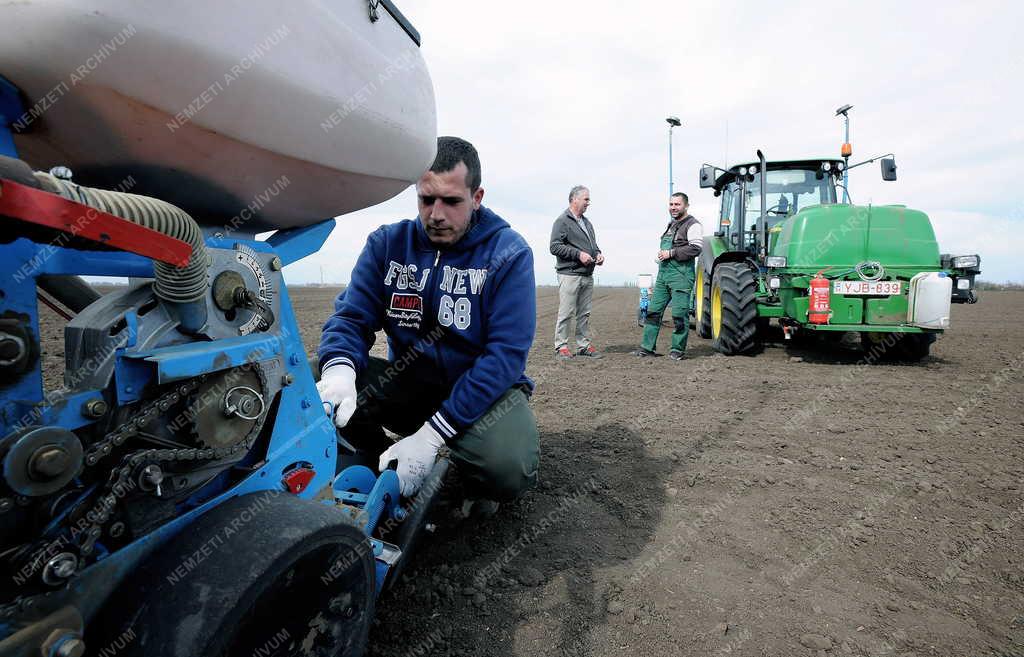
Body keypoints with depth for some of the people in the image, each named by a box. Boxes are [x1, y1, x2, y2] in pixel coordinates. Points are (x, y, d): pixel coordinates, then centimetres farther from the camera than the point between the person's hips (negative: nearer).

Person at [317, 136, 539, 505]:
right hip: (410, 381, 3)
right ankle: (383, 474, 4)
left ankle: (475, 485, 6)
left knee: (508, 471, -33)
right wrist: (338, 369, -33)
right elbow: (352, 316, -6)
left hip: (484, 389, -3)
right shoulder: (387, 243, -2)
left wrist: (430, 435, -28)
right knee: (328, 385, -24)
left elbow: (505, 353, -20)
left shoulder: (509, 253, -12)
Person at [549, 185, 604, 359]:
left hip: (587, 276, 8)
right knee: (566, 313, -5)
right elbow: (555, 247, -14)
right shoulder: (562, 221, -6)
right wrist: (578, 254, -18)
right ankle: (561, 346, 3)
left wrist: (598, 253, 8)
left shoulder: (587, 222, 20)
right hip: (569, 274, -8)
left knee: (584, 313, 11)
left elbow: (593, 244, 30)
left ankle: (584, 345, 18)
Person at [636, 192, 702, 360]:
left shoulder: (692, 225, -6)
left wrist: (671, 253, -16)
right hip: (663, 272, 9)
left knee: (679, 314, -4)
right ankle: (648, 347, 13)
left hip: (681, 275, -8)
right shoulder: (671, 224, 22)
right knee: (653, 310, 7)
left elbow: (695, 249, -18)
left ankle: (678, 350, 6)